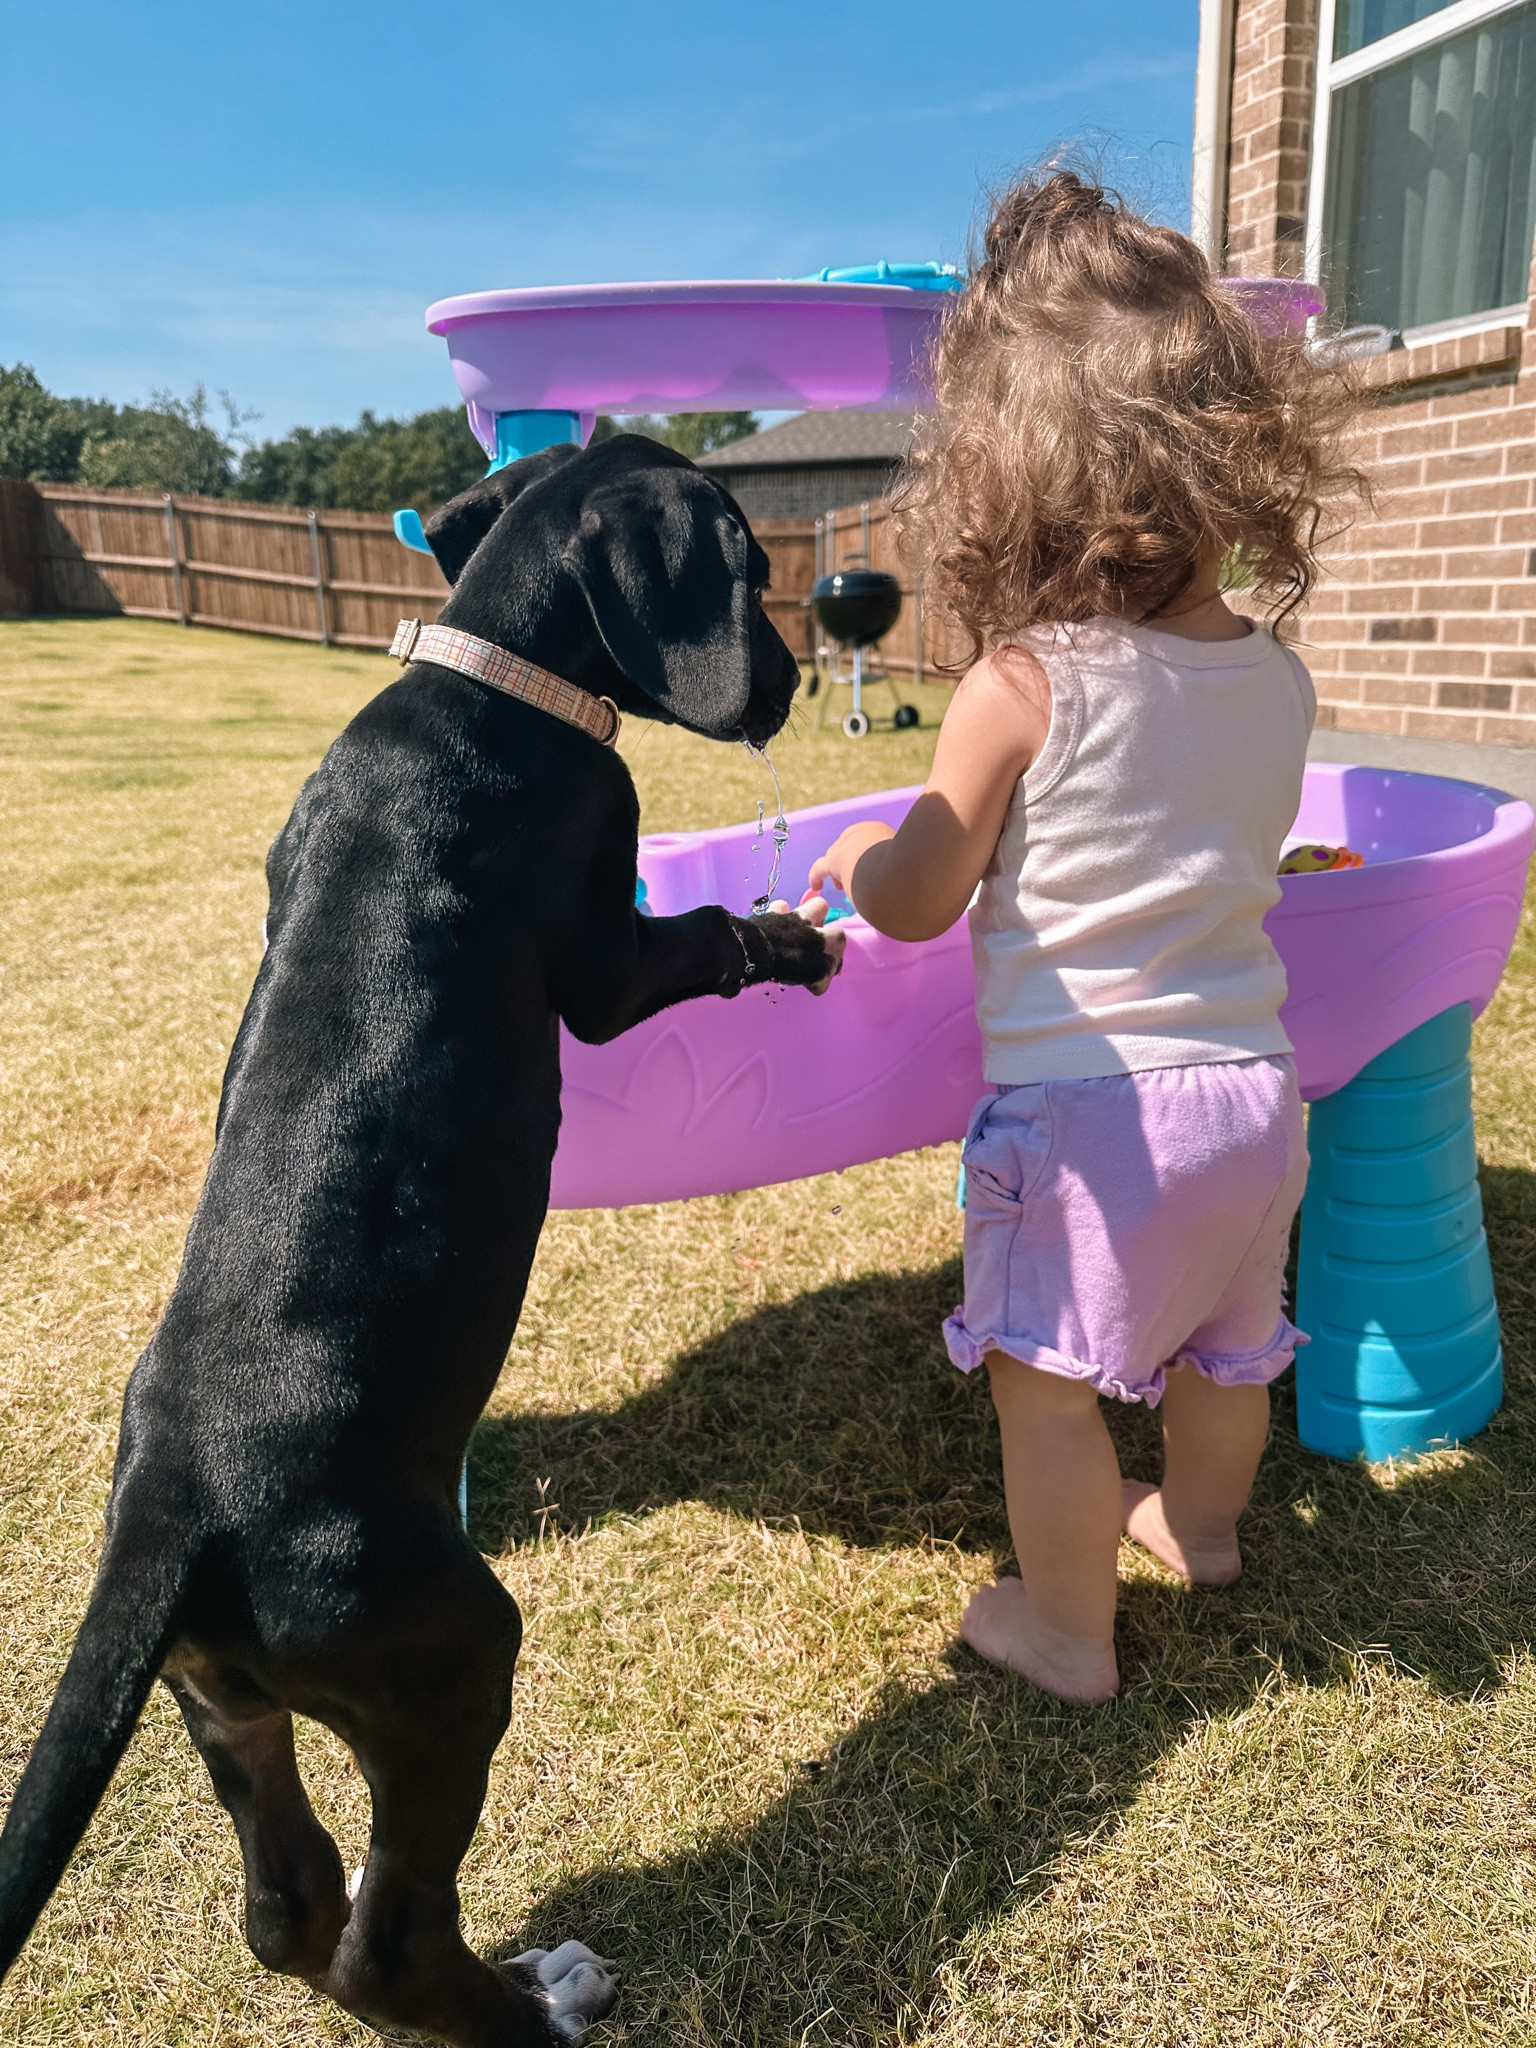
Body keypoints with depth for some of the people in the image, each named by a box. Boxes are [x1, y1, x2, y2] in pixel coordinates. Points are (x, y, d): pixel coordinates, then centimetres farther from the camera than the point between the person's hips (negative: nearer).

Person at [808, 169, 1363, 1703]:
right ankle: (1204, 1525, 52)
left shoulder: (1025, 682, -17)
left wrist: (863, 857, 11)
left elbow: (917, 903, -11)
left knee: (1047, 1383, 11)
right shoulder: (1277, 680, 1)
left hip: (1084, 1103, -7)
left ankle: (1068, 1632, 28)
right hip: (1248, 1082, 7)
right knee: (1223, 1348, 27)